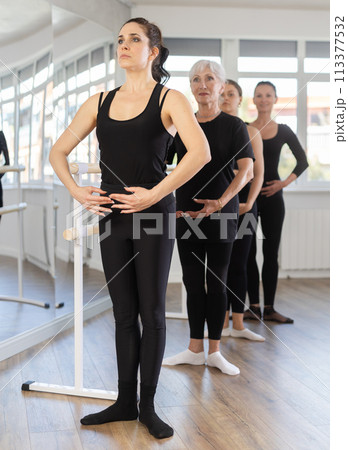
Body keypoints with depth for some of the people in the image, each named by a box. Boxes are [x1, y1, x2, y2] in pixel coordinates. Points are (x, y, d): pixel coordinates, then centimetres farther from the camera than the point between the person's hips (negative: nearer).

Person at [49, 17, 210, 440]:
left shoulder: (169, 99, -3)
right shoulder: (100, 102, 11)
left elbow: (200, 152, -19)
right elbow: (58, 151, 15)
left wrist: (154, 194, -20)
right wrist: (76, 191, 0)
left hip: (153, 214, -4)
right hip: (111, 215, 4)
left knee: (151, 312, 3)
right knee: (124, 314, 11)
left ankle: (148, 405, 14)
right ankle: (125, 402, 22)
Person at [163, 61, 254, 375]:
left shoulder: (233, 126, -2)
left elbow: (246, 170, -13)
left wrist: (221, 201, -27)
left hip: (221, 215, -3)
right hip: (186, 214, 3)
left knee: (216, 283, 3)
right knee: (193, 281, 7)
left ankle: (215, 351, 13)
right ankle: (195, 349, 17)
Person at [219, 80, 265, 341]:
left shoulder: (251, 133, 6)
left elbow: (258, 173, 2)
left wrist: (249, 203, -11)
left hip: (243, 204, 0)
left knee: (238, 264, 2)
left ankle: (238, 324, 8)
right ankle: (222, 323, 9)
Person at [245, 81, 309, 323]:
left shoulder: (283, 131, 6)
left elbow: (303, 161, 11)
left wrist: (285, 182, 0)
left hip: (272, 197, 1)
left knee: (271, 252, 3)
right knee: (248, 252, 2)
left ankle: (269, 308, 8)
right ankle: (254, 306, 10)